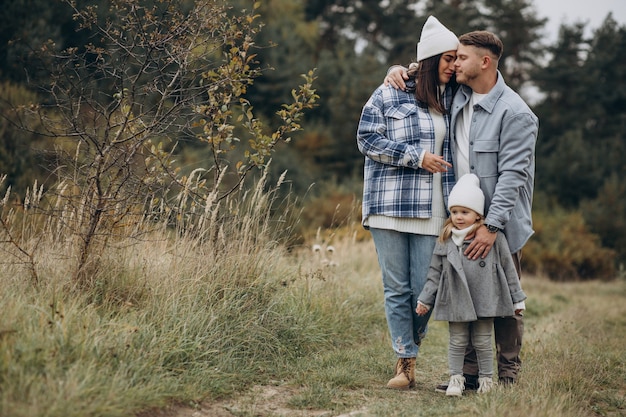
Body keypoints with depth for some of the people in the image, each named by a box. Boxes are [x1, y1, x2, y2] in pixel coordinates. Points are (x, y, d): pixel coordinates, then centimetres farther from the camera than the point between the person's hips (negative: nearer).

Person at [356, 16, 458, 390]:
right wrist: (417, 157, -9)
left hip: (431, 210, 3)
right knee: (397, 289, 1)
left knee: (424, 290, -2)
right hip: (390, 204, -3)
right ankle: (406, 362, 13)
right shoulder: (389, 94, -1)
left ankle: (410, 349, 20)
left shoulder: (451, 99, 12)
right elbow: (367, 139, -4)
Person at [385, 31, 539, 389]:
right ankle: (469, 374, 16)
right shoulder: (457, 96, 7)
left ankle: (509, 378, 12)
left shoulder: (515, 113, -15)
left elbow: (513, 175, -20)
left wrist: (492, 226, -25)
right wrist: (399, 70, 3)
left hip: (502, 225, -7)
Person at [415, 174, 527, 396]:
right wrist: (425, 299, 8)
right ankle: (456, 378, 17)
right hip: (456, 302, 2)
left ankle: (486, 379, 21)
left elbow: (508, 268, 2)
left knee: (482, 342, 7)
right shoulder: (445, 240, 2)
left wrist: (517, 299, 5)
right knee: (457, 342, 7)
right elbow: (435, 272, 9)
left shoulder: (494, 238, -5)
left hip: (485, 300, -2)